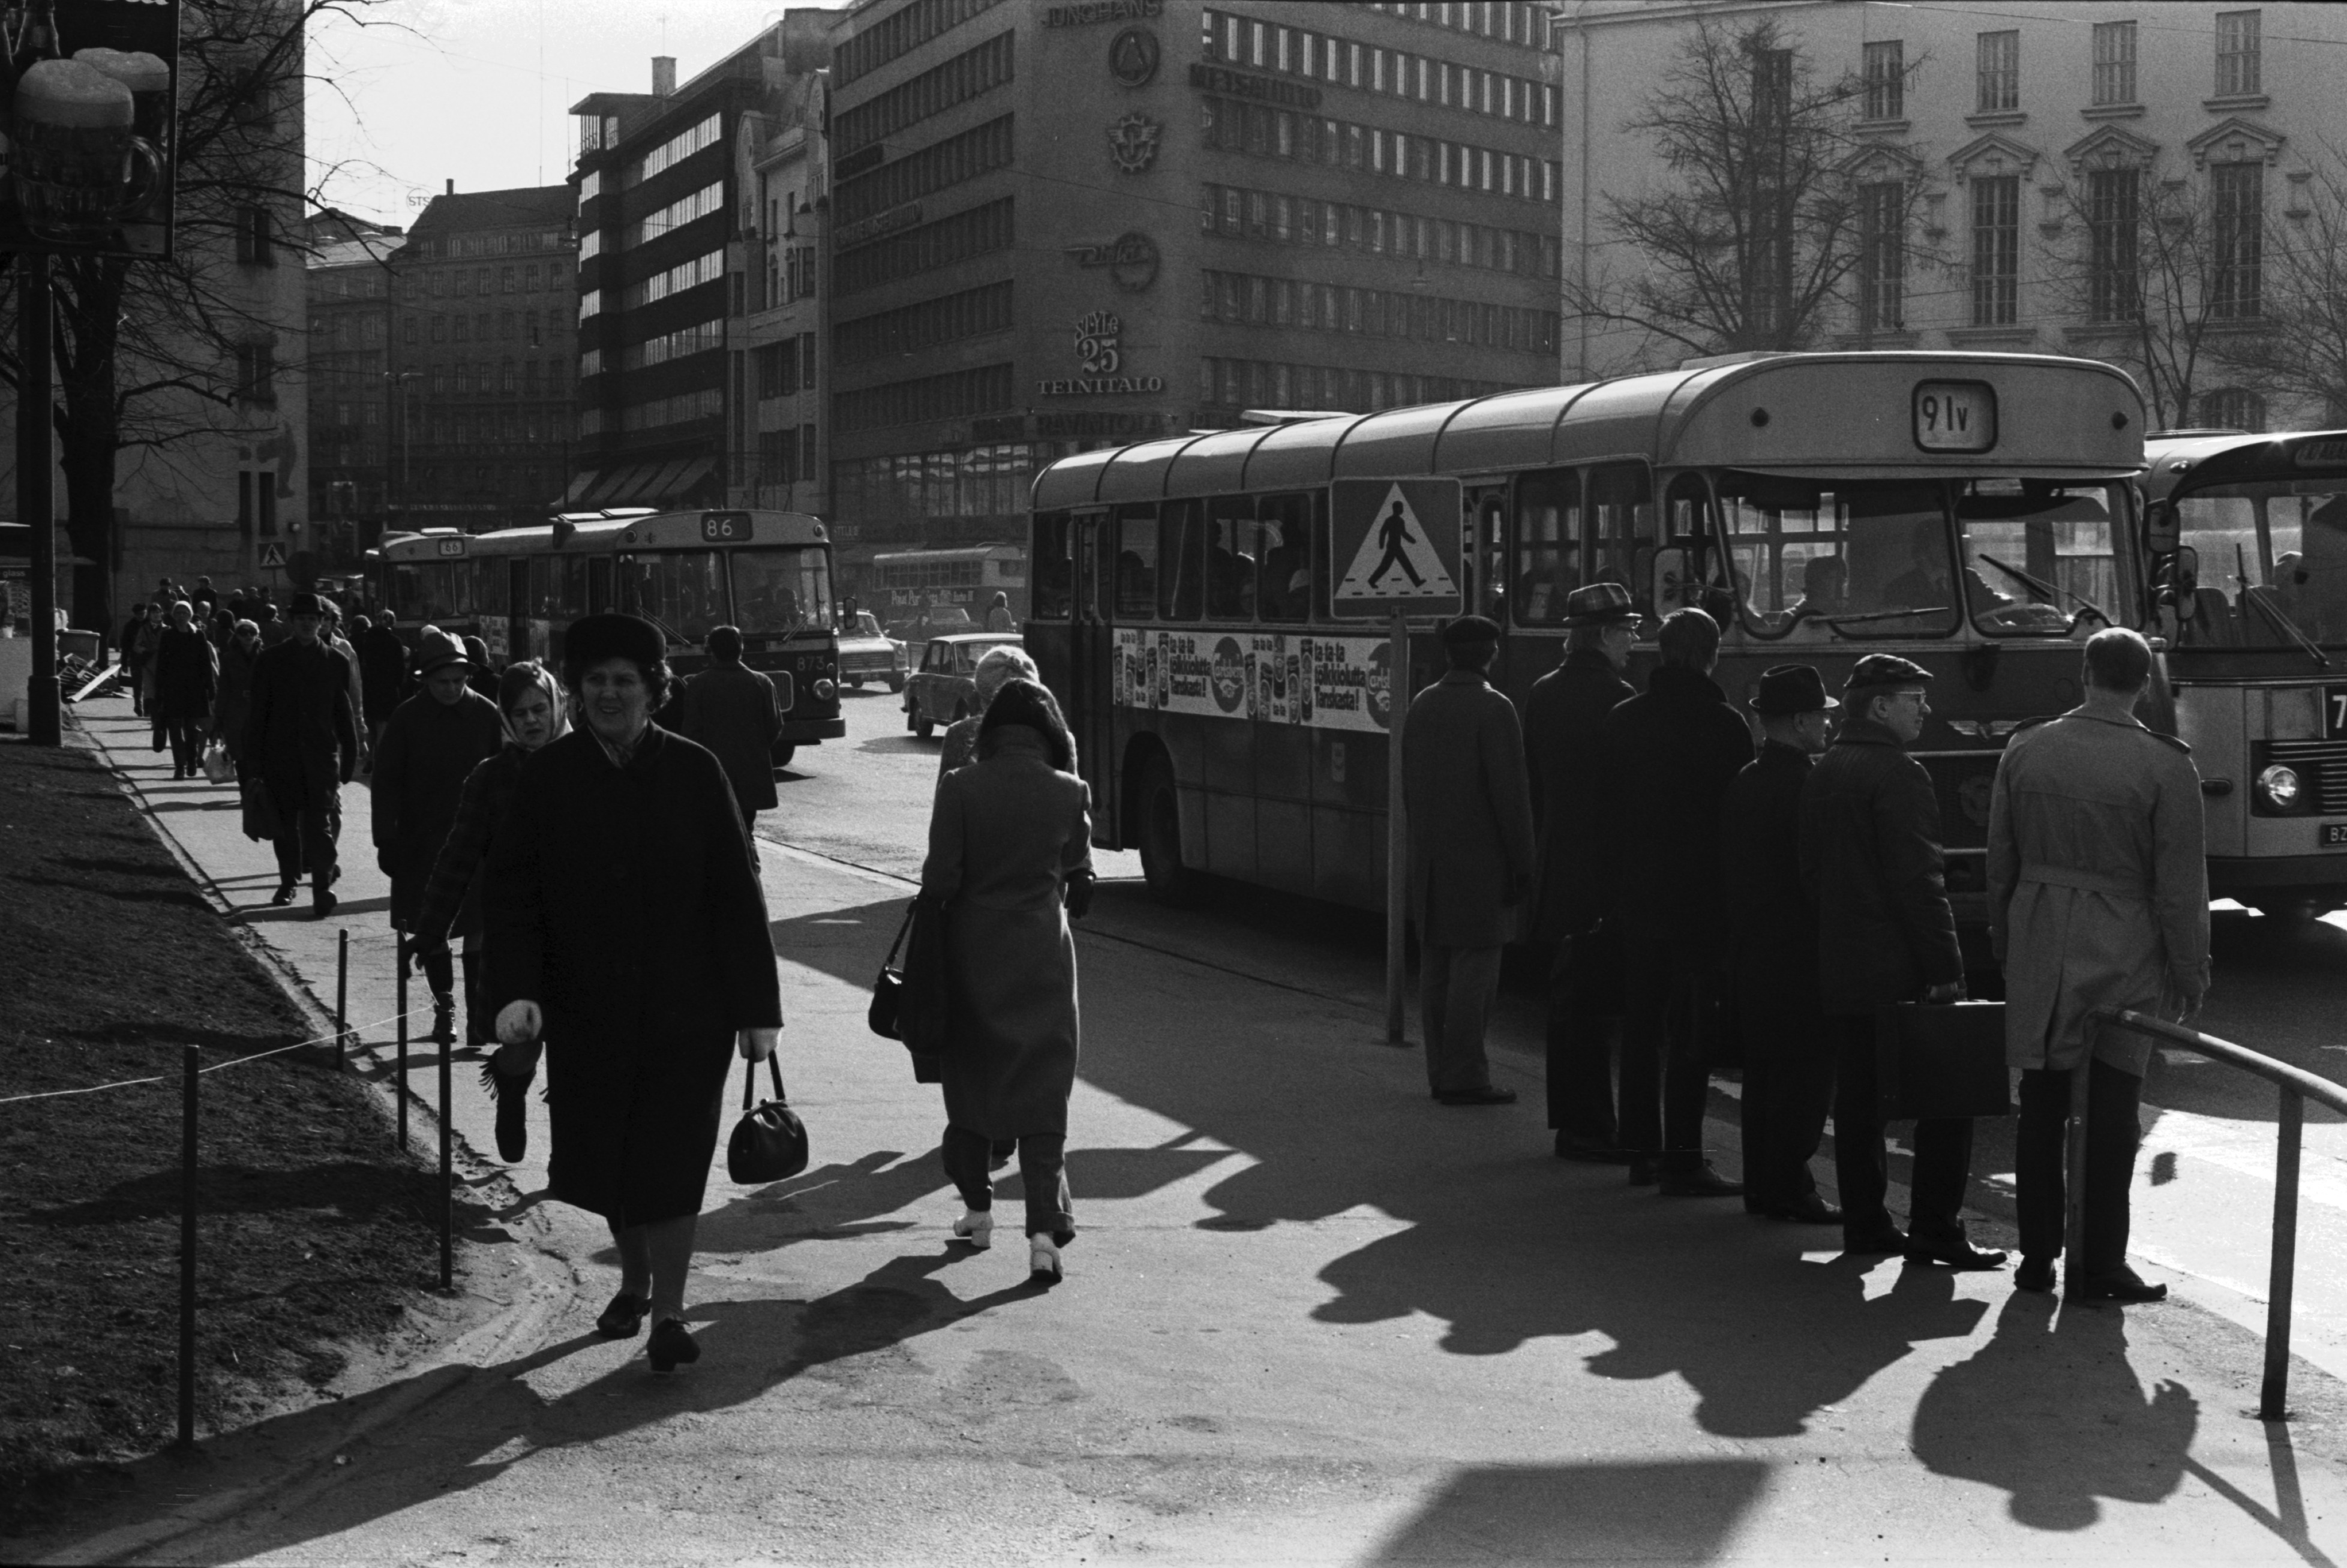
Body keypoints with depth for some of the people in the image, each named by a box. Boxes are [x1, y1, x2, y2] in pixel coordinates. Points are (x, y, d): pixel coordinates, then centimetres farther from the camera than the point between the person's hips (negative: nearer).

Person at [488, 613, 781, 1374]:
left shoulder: (694, 773, -5)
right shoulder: (548, 777, -2)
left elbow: (738, 896, -3)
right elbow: (510, 890, -2)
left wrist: (756, 1007, -5)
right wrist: (515, 990, -16)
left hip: (686, 1008, -2)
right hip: (586, 1009, 2)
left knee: (672, 1160, -2)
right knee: (607, 1159, 13)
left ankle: (668, 1310, 9)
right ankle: (635, 1282, 35)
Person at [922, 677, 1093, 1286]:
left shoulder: (960, 788, -10)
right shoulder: (1068, 793, -4)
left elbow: (940, 878, -9)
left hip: (973, 951, 0)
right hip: (1042, 955, 0)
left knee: (970, 1077, 17)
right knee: (1043, 1090, 2)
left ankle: (977, 1209, 27)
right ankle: (1045, 1230, -10)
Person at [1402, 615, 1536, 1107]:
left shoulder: (1422, 705, 9)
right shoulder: (1493, 709, -13)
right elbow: (1510, 793, -15)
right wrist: (1521, 863, -9)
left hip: (1430, 858, 7)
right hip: (1480, 858, -7)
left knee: (1435, 966, 11)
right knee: (1474, 964, -4)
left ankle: (1442, 1071, 17)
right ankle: (1463, 1077, -4)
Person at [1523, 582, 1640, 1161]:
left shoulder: (1542, 694, 9)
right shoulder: (1616, 698, -15)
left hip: (1557, 866, 8)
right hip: (1606, 868, -8)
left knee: (1569, 994, 14)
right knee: (1597, 1000, -4)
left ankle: (1573, 1118, 21)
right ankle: (1589, 1126, -1)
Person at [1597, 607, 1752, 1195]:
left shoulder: (1622, 721, 6)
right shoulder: (1724, 725, -11)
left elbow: (1606, 812, 9)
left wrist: (1614, 889, 14)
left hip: (1635, 898, 6)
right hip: (1700, 898, -6)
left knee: (1641, 1025, 14)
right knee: (1690, 1031, -4)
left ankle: (1642, 1150, 20)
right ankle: (1682, 1160, -5)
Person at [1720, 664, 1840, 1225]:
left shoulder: (1745, 781, 10)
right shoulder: (1804, 783, -16)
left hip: (1751, 950, 9)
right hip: (1799, 950, -9)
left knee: (1764, 1070, 13)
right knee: (1805, 1071, -3)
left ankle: (1762, 1185, 18)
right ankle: (1789, 1190, -3)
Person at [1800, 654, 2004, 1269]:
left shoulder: (1822, 774, 12)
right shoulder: (1898, 775, -14)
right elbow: (1918, 880, -19)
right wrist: (1945, 968, -17)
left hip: (1840, 966, 8)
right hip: (1901, 970, -8)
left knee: (1858, 1098, 12)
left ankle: (1865, 1222, 15)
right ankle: (1935, 1230, -2)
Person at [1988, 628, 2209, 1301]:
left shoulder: (2025, 750, -1)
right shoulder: (2165, 767, -11)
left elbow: (2000, 861, 6)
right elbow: (2182, 886, -9)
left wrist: (2003, 943, 18)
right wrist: (2191, 975, 0)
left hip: (2039, 946, 3)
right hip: (2125, 953, -3)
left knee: (2041, 1106, 11)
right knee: (2112, 1112, 4)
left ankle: (2037, 1258, 17)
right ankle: (2102, 1266, 8)